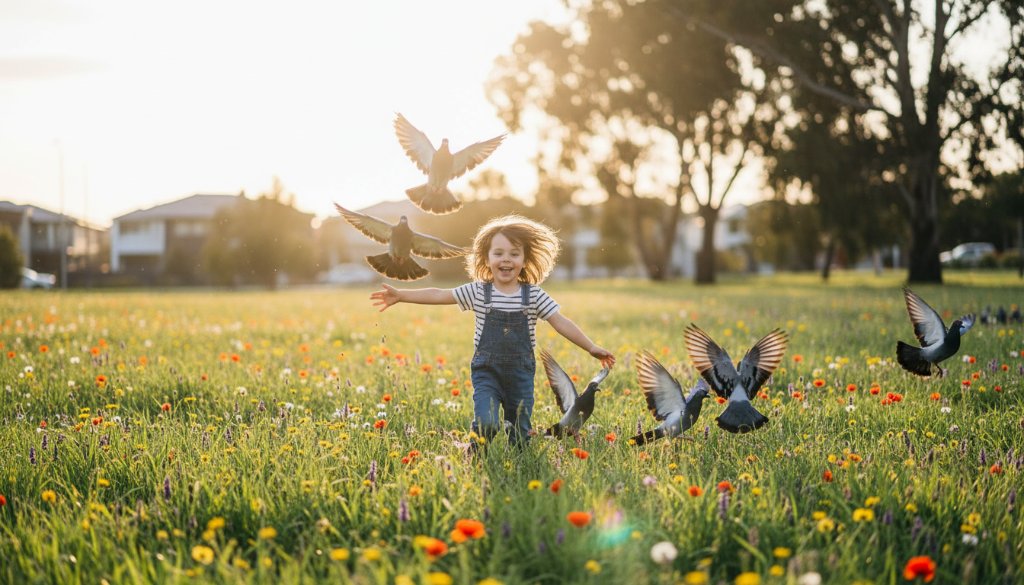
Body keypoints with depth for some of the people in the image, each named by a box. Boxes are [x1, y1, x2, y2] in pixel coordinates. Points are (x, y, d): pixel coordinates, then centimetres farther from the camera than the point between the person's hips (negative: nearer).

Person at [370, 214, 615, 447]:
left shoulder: (534, 295, -1)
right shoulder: (478, 292, -2)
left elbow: (561, 322, -2)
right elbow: (439, 295, -2)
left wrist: (591, 347, -8)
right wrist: (400, 295, -5)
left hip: (521, 374, 1)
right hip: (487, 372, -1)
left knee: (520, 434, 6)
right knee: (486, 424, -18)